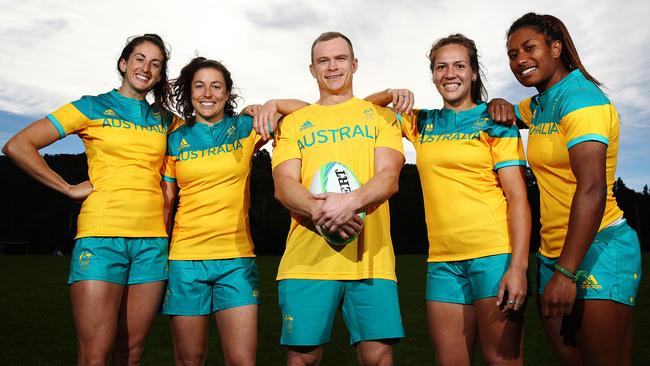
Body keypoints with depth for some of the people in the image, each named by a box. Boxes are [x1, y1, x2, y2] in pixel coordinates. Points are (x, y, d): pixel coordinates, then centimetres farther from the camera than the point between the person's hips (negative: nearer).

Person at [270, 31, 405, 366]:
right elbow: (284, 186, 2)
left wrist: (351, 201, -22)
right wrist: (317, 209, -20)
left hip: (371, 257, 0)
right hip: (307, 258, 1)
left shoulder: (381, 116, 14)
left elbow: (389, 178, 0)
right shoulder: (293, 122, 15)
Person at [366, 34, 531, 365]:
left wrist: (518, 266, -14)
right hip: (443, 260, 4)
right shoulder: (421, 123, 14)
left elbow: (517, 196, -4)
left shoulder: (494, 120, 2)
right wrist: (392, 95, 2)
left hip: (494, 254, -3)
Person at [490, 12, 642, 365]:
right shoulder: (538, 105, 12)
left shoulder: (578, 96, -13)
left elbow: (592, 190, -23)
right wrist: (500, 107, 7)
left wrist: (566, 272, -28)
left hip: (599, 248, -8)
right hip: (553, 252, 8)